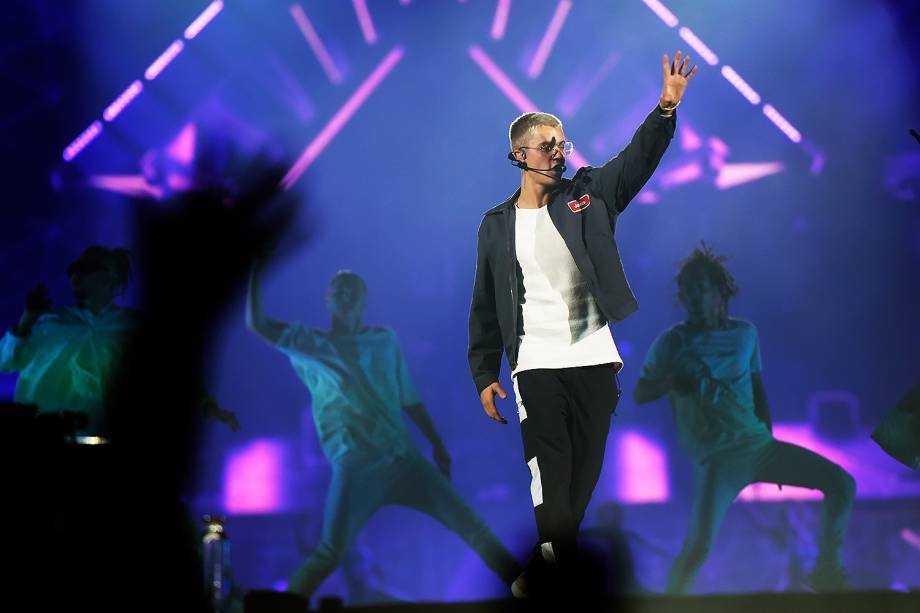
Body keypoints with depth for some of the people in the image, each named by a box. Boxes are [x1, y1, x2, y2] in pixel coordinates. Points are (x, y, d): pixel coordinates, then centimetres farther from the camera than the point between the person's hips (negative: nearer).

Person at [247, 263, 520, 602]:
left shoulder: (386, 340, 12)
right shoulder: (313, 345, 3)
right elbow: (257, 324, -8)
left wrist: (438, 445, 18)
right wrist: (257, 269, -15)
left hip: (404, 458, 3)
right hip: (355, 468, -3)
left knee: (472, 526, 1)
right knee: (328, 555, -16)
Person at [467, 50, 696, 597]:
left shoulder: (588, 195, 7)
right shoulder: (498, 224, 6)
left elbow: (639, 159, -6)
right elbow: (486, 307, 9)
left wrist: (666, 109, -23)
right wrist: (484, 375, 2)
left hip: (595, 357, 2)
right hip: (536, 364, -1)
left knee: (587, 469, 5)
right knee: (549, 471, -10)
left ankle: (550, 565, 16)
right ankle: (558, 558, -8)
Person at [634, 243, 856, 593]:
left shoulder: (745, 333, 9)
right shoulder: (673, 342, -3)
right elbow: (639, 394, 1)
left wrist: (770, 443, 16)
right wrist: (672, 382, -19)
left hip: (759, 444, 5)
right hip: (718, 458, -5)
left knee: (842, 484, -1)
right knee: (698, 546, -22)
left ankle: (826, 571, 16)